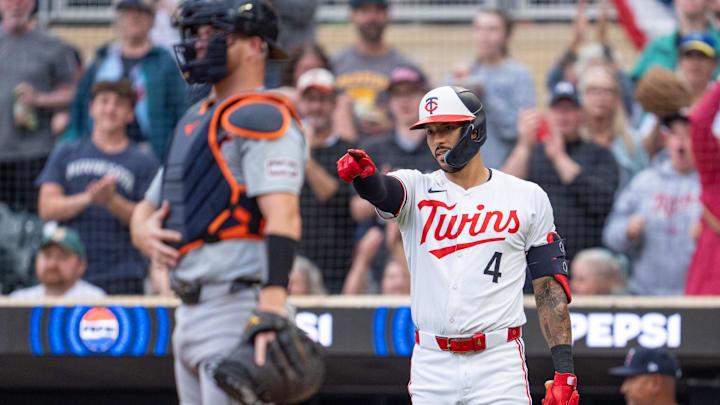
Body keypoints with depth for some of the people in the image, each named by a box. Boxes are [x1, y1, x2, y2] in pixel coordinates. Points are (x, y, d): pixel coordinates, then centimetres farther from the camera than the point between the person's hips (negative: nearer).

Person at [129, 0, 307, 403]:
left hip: (237, 308, -10)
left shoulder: (263, 117, -9)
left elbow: (283, 215, -22)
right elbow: (146, 208, 27)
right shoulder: (194, 121, 22)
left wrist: (271, 306, -35)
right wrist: (145, 229, 0)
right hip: (191, 313, 10)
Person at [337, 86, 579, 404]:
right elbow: (382, 192, -16)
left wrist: (564, 370, -4)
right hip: (431, 365, 2)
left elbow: (549, 287, 4)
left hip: (499, 366, -2)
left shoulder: (528, 198, 5)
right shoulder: (417, 189, 8)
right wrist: (363, 176, -42)